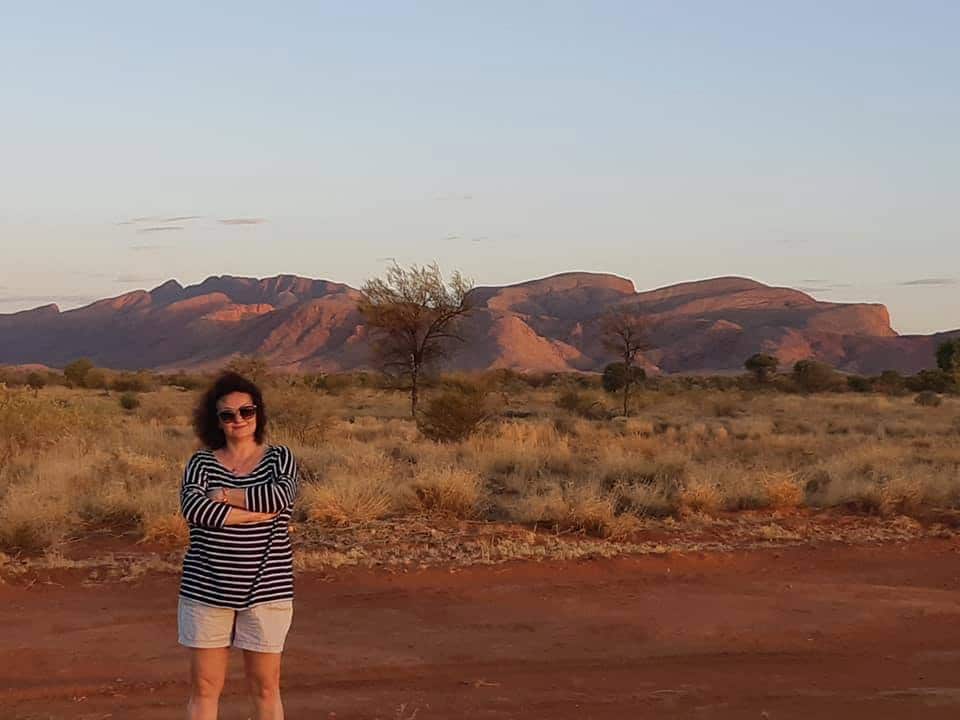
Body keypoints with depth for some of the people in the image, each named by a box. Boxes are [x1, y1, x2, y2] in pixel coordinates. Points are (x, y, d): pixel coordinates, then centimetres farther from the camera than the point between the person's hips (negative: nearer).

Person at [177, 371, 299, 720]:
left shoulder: (279, 458, 4)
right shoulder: (201, 462, 3)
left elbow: (281, 495, -18)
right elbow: (193, 508, -16)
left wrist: (226, 497, -12)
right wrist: (259, 514, -18)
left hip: (265, 591, 0)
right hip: (207, 591, 1)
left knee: (265, 688, 7)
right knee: (203, 688, 6)